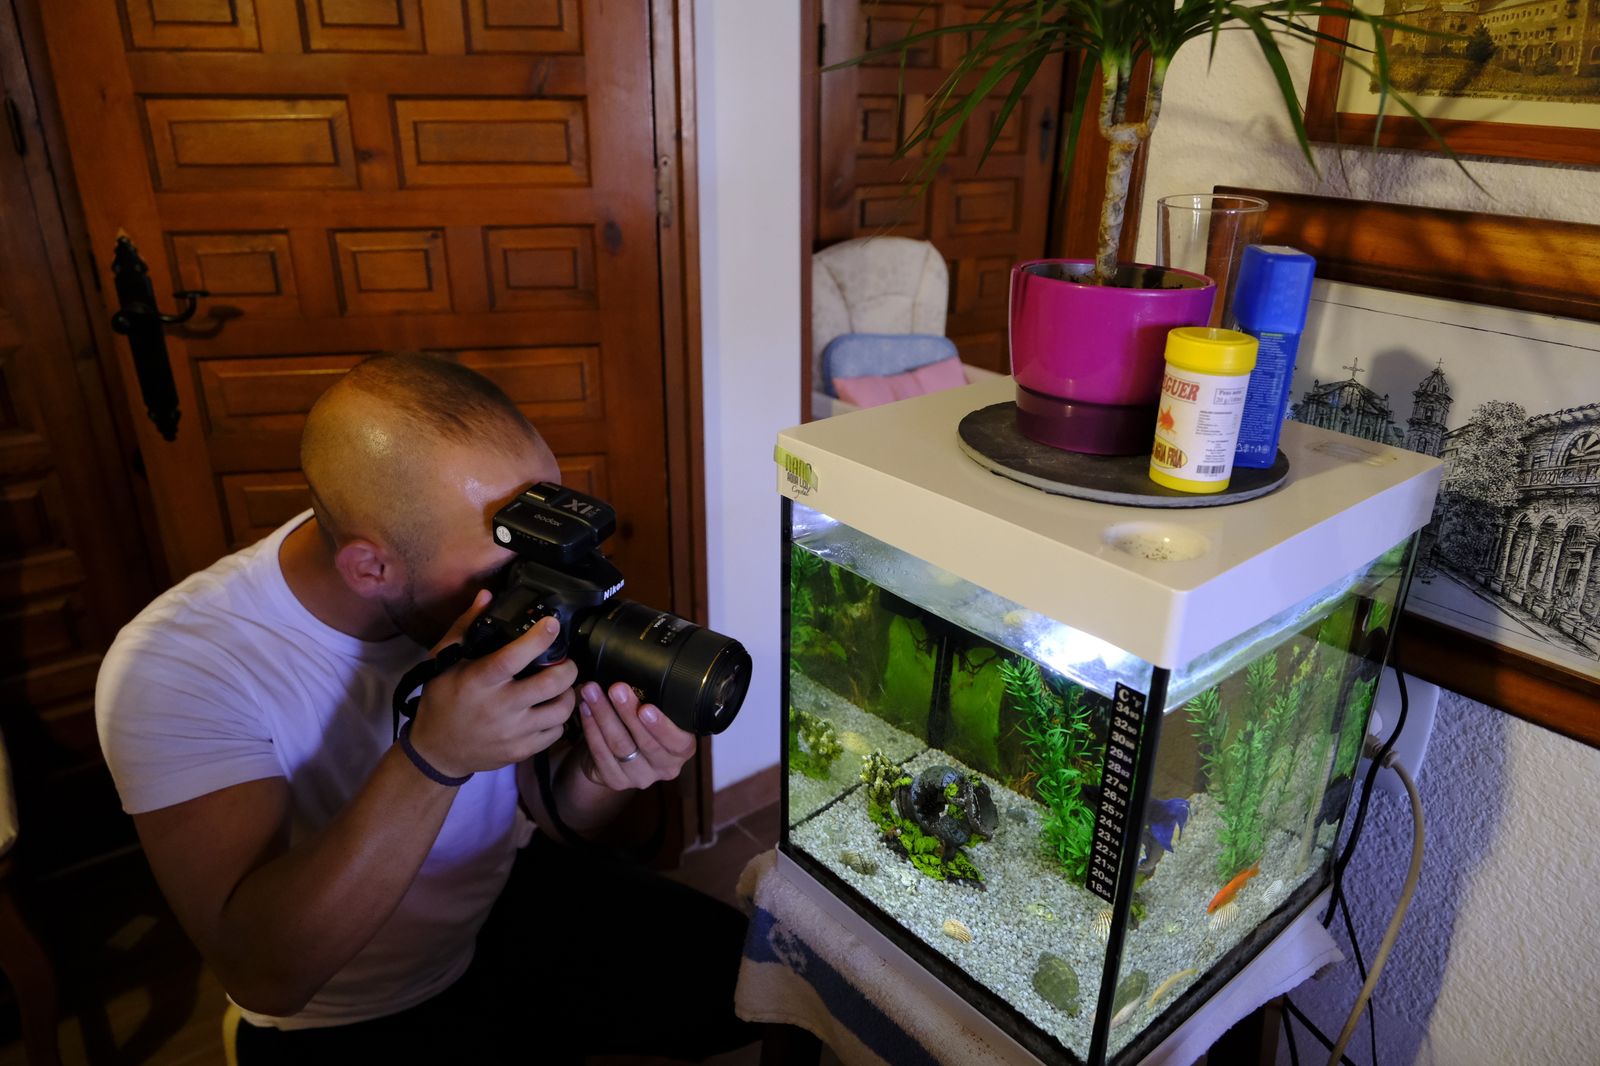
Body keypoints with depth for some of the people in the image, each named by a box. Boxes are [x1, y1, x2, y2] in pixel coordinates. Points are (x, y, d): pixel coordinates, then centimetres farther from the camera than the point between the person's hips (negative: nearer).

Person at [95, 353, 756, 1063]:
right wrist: (433, 759, -40)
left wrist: (601, 769, -27)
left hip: (515, 903, 4)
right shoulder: (174, 666, -24)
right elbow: (262, 976, -29)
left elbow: (551, 814, -4)